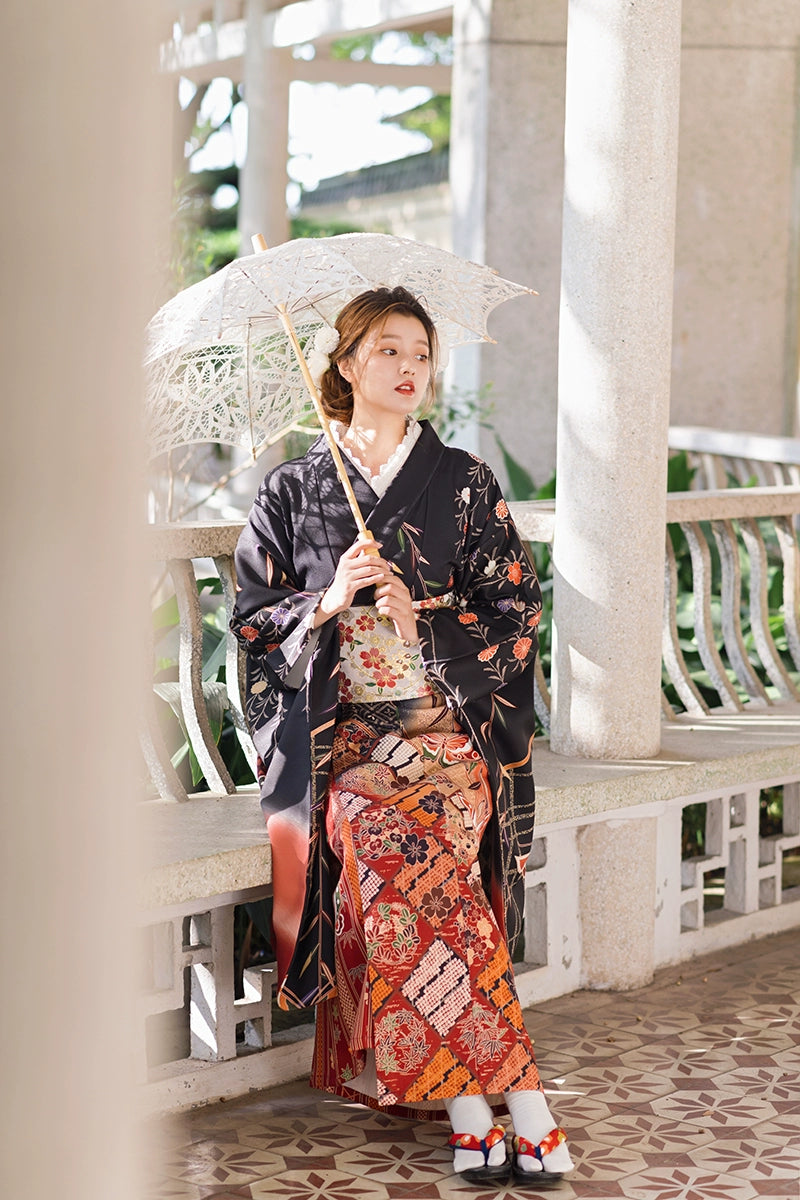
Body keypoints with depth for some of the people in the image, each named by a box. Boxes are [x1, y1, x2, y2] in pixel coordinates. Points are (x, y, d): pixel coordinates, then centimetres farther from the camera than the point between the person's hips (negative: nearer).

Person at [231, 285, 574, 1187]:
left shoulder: (464, 485, 12)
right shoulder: (290, 493, 13)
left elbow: (515, 613, 7)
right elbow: (254, 622, 9)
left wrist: (424, 616, -9)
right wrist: (329, 603, -8)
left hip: (447, 723, 0)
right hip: (335, 733, 0)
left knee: (402, 841, -33)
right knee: (379, 840, -32)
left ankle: (463, 1102, -30)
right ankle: (518, 1103, -29)